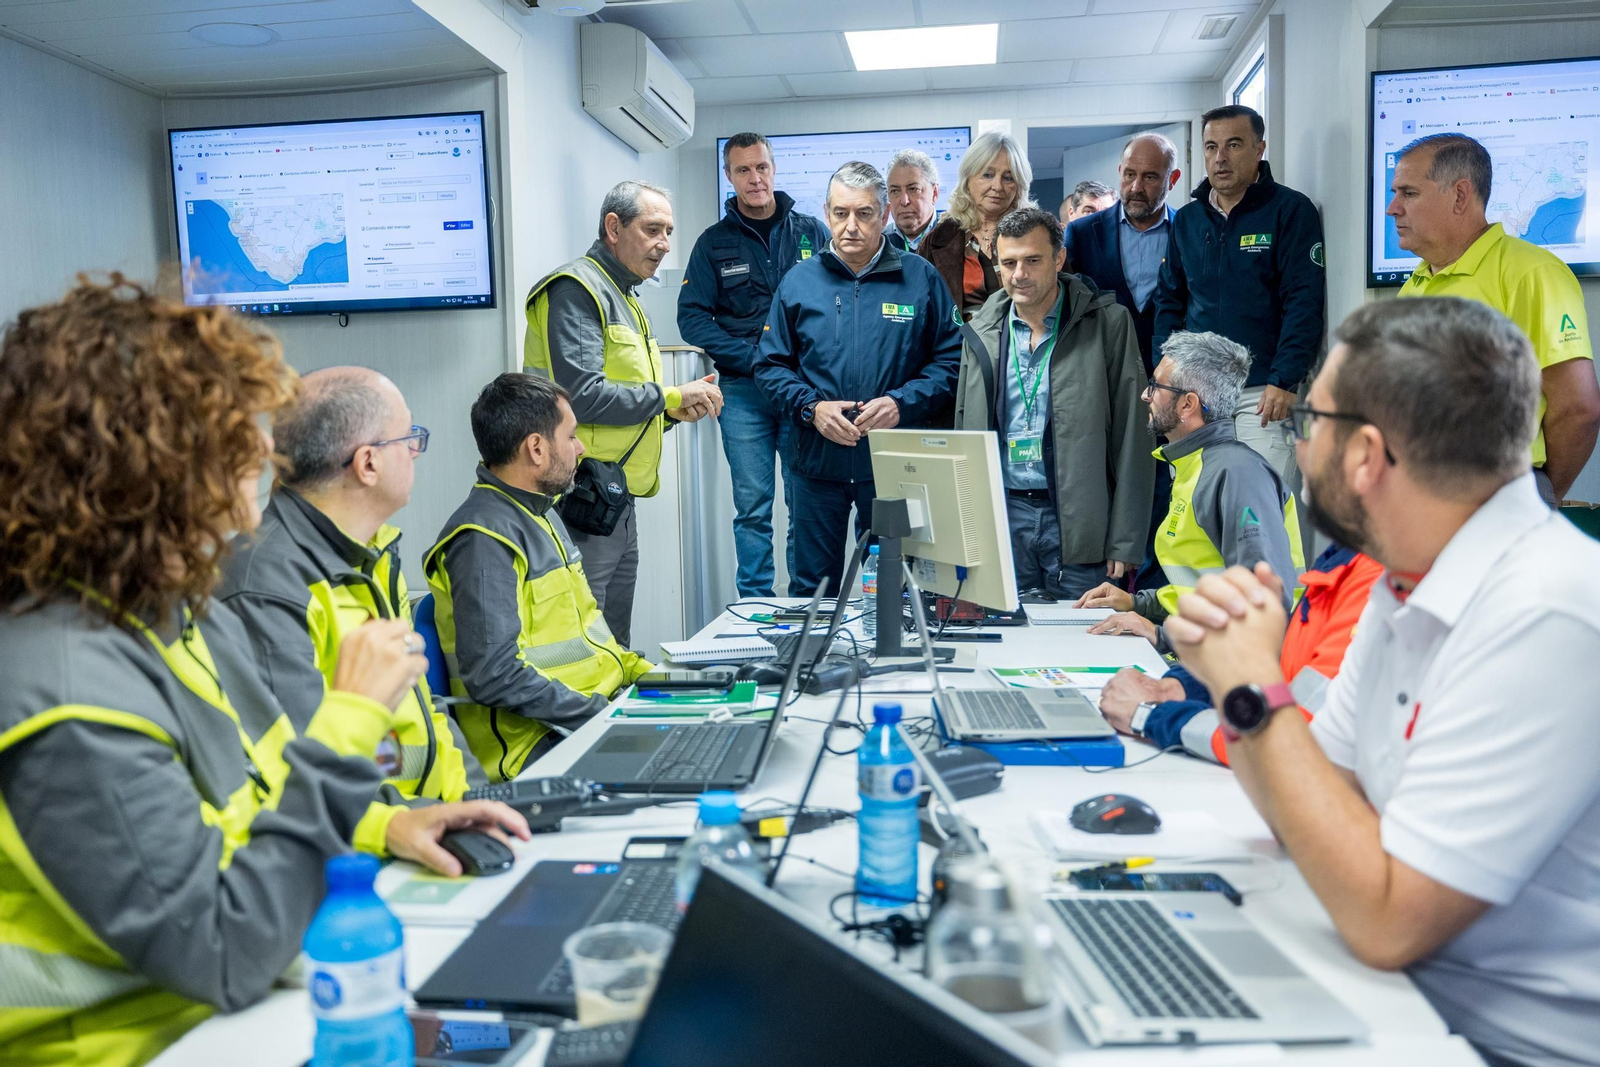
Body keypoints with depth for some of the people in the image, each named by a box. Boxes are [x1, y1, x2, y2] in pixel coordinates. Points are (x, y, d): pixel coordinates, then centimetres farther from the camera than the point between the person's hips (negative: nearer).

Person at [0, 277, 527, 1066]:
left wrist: (384, 826, -2)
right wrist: (351, 719, -24)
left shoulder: (190, 616, 1)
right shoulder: (69, 697, -27)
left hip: (257, 1002, 8)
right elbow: (227, 960, -26)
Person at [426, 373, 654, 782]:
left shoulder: (542, 514, 16)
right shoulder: (485, 539, -16)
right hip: (542, 744, -10)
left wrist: (641, 671, 9)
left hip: (603, 706, 10)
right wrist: (600, 717, -23)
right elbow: (494, 674, -23)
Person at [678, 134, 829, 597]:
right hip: (742, 392, 0)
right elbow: (691, 316, 3)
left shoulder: (811, 232, 9)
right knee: (752, 506, 1)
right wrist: (751, 358, -9)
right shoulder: (715, 242, 9)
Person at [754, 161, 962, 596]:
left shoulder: (920, 278, 1)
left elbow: (951, 359, 0)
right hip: (818, 461, 1)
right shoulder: (798, 282, 5)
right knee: (811, 587, 11)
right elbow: (770, 364, 7)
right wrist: (811, 407, -9)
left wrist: (902, 402, -15)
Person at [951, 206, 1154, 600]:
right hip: (1003, 513, 3)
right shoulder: (982, 330, 9)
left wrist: (1125, 541, -8)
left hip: (1079, 519, -3)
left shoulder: (1107, 323, -2)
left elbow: (1131, 437, -3)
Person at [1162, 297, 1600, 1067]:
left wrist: (1258, 693, -21)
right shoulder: (1406, 583, 2)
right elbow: (1315, 814, 6)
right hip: (1407, 1003, 7)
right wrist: (1235, 681, -11)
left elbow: (1384, 922, -26)